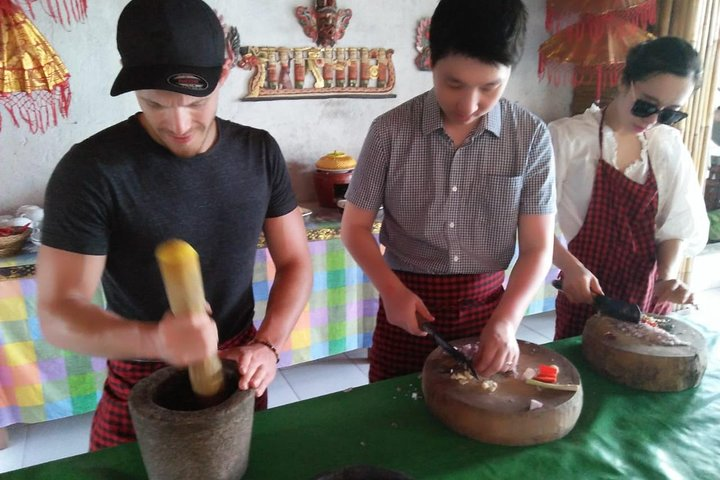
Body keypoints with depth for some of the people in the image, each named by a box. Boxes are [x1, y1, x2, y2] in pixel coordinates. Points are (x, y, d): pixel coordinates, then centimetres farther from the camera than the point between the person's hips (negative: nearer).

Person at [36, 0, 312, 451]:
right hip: (141, 385, -3)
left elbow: (295, 262, -2)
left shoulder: (259, 152, -8)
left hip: (237, 371, 4)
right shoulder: (92, 169, -19)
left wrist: (268, 345, -18)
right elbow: (58, 311, -17)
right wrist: (156, 341, -36)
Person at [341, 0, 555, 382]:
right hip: (406, 303, 0)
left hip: (487, 306, 1)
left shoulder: (531, 136, -9)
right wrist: (392, 290, -16)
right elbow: (355, 226, -2)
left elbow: (537, 247, -5)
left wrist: (506, 319, -19)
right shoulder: (391, 130, -11)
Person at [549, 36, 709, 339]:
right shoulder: (568, 137, -13)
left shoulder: (670, 146, 1)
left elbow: (677, 222, 6)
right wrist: (570, 266, -24)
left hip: (647, 297, 4)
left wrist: (668, 275, -9)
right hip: (587, 295, -4)